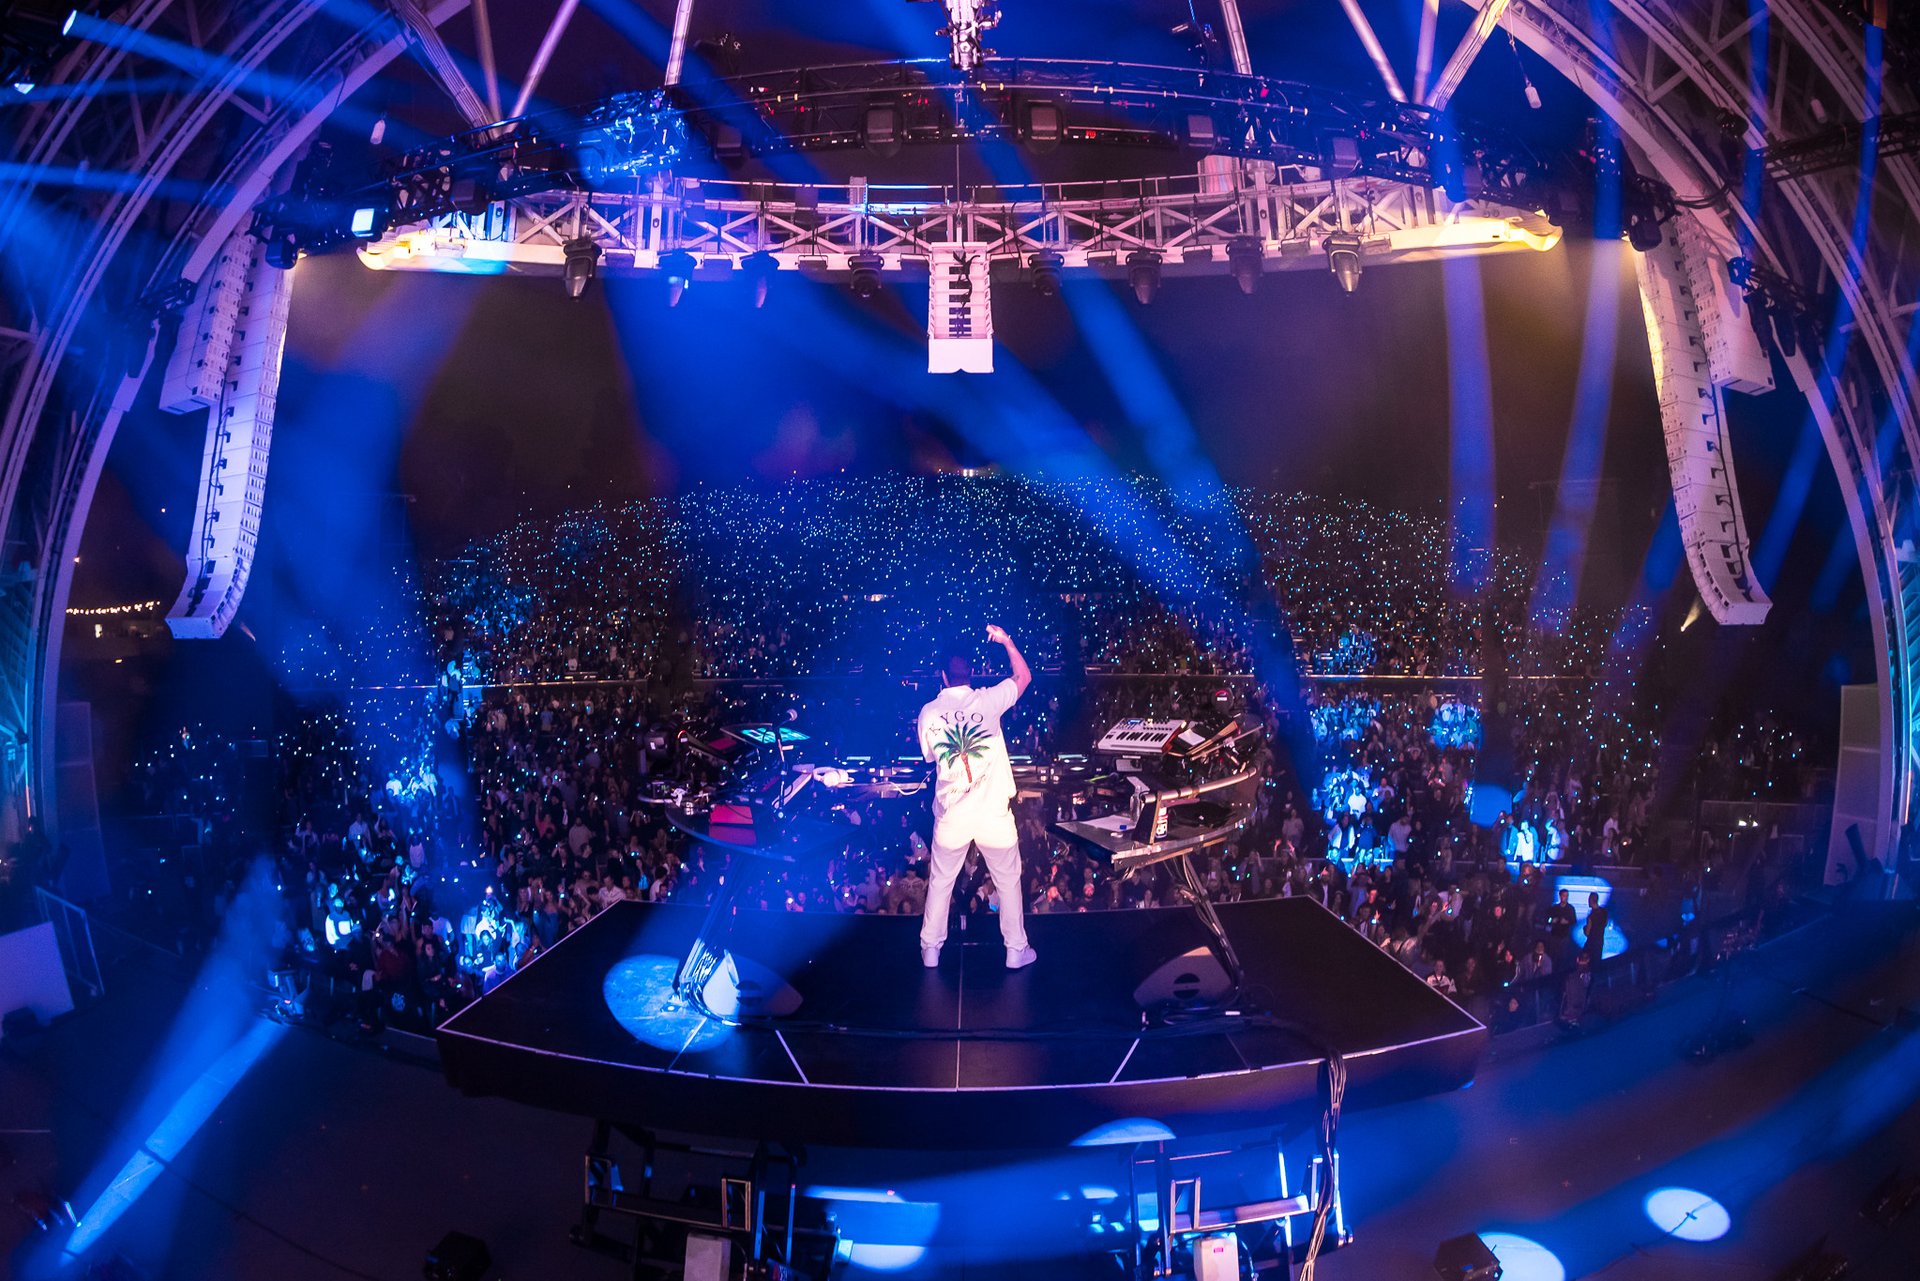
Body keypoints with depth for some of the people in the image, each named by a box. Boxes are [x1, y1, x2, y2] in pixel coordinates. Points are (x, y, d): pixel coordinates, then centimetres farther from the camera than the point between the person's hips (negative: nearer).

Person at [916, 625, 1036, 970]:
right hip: (994, 813, -1)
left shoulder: (928, 712, -4)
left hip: (951, 815, 1)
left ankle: (930, 949, 27)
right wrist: (1006, 641, 14)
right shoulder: (987, 701, -10)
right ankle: (1016, 950, 24)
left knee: (940, 882, 18)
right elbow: (1023, 676, 6)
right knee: (1008, 881, 15)